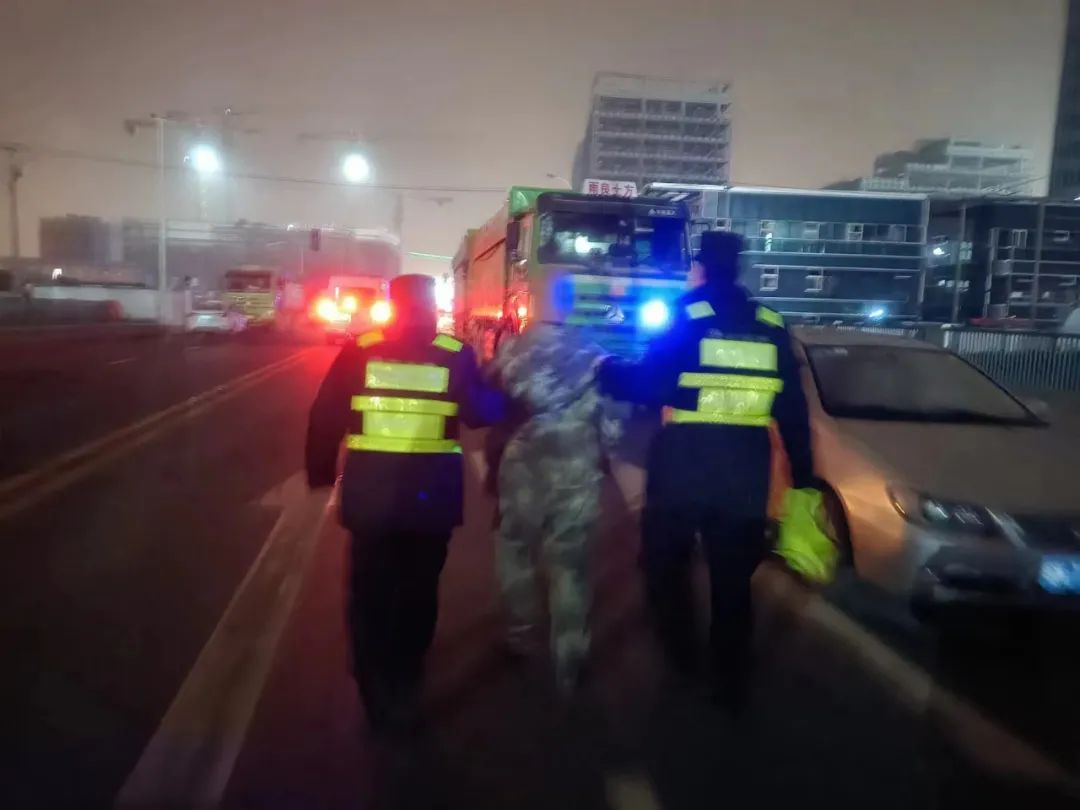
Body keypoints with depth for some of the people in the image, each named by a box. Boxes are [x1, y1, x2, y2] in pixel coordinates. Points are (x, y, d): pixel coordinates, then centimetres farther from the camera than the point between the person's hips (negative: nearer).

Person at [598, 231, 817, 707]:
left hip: (682, 470, -4)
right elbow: (794, 410, 8)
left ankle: (682, 656, 25)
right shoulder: (772, 327, 7)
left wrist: (605, 371, 6)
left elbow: (647, 384, -13)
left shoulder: (687, 319, -6)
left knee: (665, 562, 18)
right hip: (745, 476, 4)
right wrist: (802, 476, 15)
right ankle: (730, 682, 22)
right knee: (733, 579, 13)